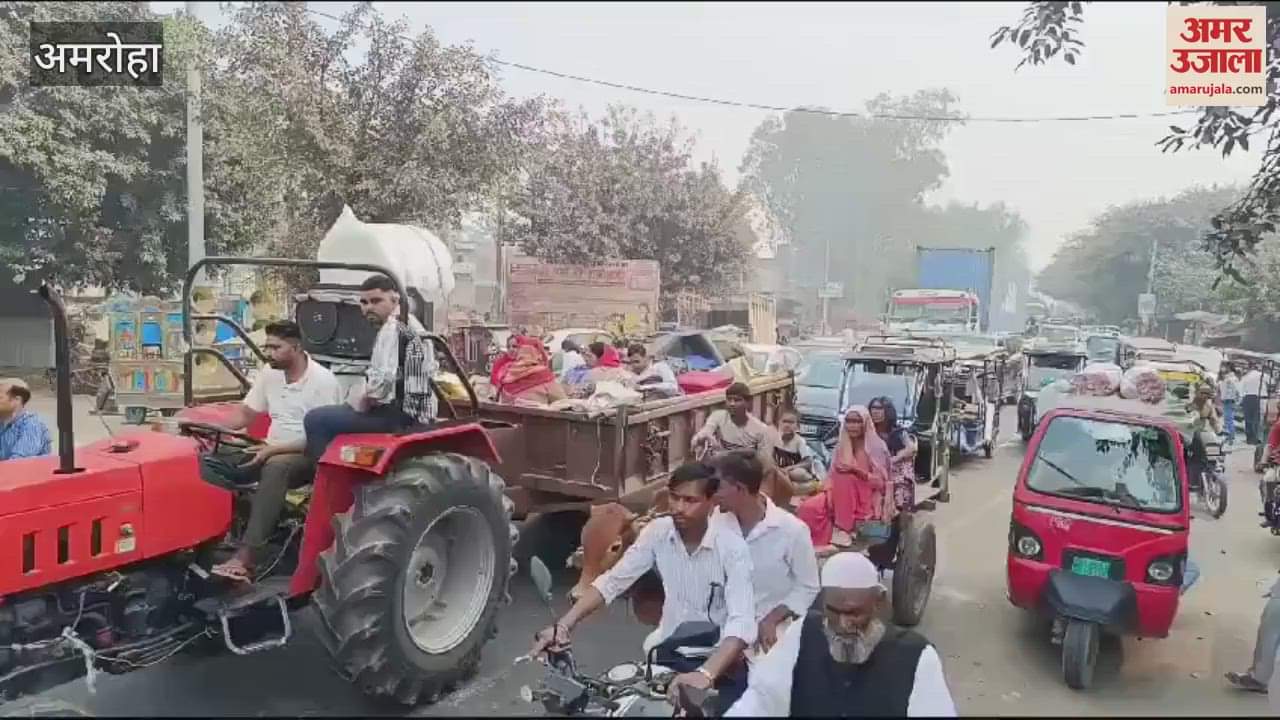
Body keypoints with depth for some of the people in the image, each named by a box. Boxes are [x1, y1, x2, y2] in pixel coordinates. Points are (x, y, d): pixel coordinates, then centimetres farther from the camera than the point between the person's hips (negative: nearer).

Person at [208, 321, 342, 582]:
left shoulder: (323, 381, -16)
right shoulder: (270, 373, 6)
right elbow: (245, 413, 12)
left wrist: (274, 448, -25)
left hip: (310, 456, -7)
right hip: (271, 451, 8)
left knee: (275, 467, -40)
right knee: (210, 462, -12)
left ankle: (246, 557, -43)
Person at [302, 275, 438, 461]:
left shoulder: (392, 328, -14)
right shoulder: (411, 323, 18)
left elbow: (383, 380, -25)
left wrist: (361, 400, -7)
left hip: (400, 414, -11)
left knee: (316, 420, -13)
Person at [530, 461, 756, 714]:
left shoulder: (733, 547, -19)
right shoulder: (657, 532, -8)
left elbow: (742, 622, -29)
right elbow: (612, 581, -8)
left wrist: (705, 674, -45)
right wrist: (563, 625, -22)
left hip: (719, 658, -3)